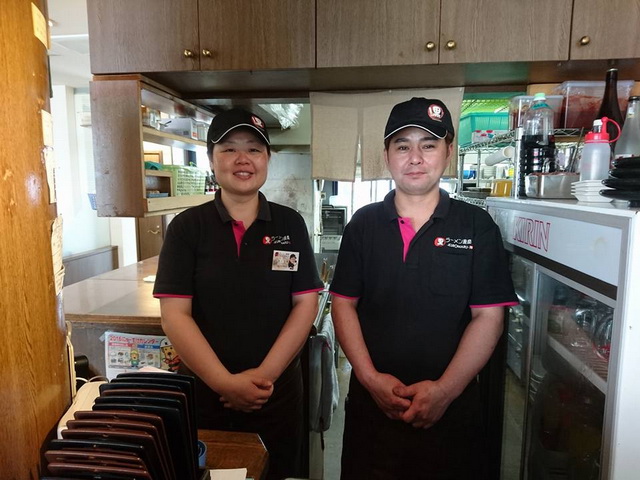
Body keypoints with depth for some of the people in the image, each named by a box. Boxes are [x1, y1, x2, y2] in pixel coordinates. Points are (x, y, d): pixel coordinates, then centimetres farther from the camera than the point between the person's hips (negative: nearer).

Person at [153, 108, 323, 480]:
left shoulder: (290, 224, -1)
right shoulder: (187, 227, -4)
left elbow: (305, 304, -4)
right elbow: (175, 315, -9)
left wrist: (265, 373, -13)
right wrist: (225, 382, -16)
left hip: (278, 392, 1)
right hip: (205, 391, 0)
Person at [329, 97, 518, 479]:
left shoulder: (477, 226, -3)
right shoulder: (364, 224, 1)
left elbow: (488, 317, -6)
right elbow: (344, 304, 0)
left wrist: (445, 389, -15)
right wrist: (371, 378, -10)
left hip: (452, 411, -1)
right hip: (372, 405, 2)